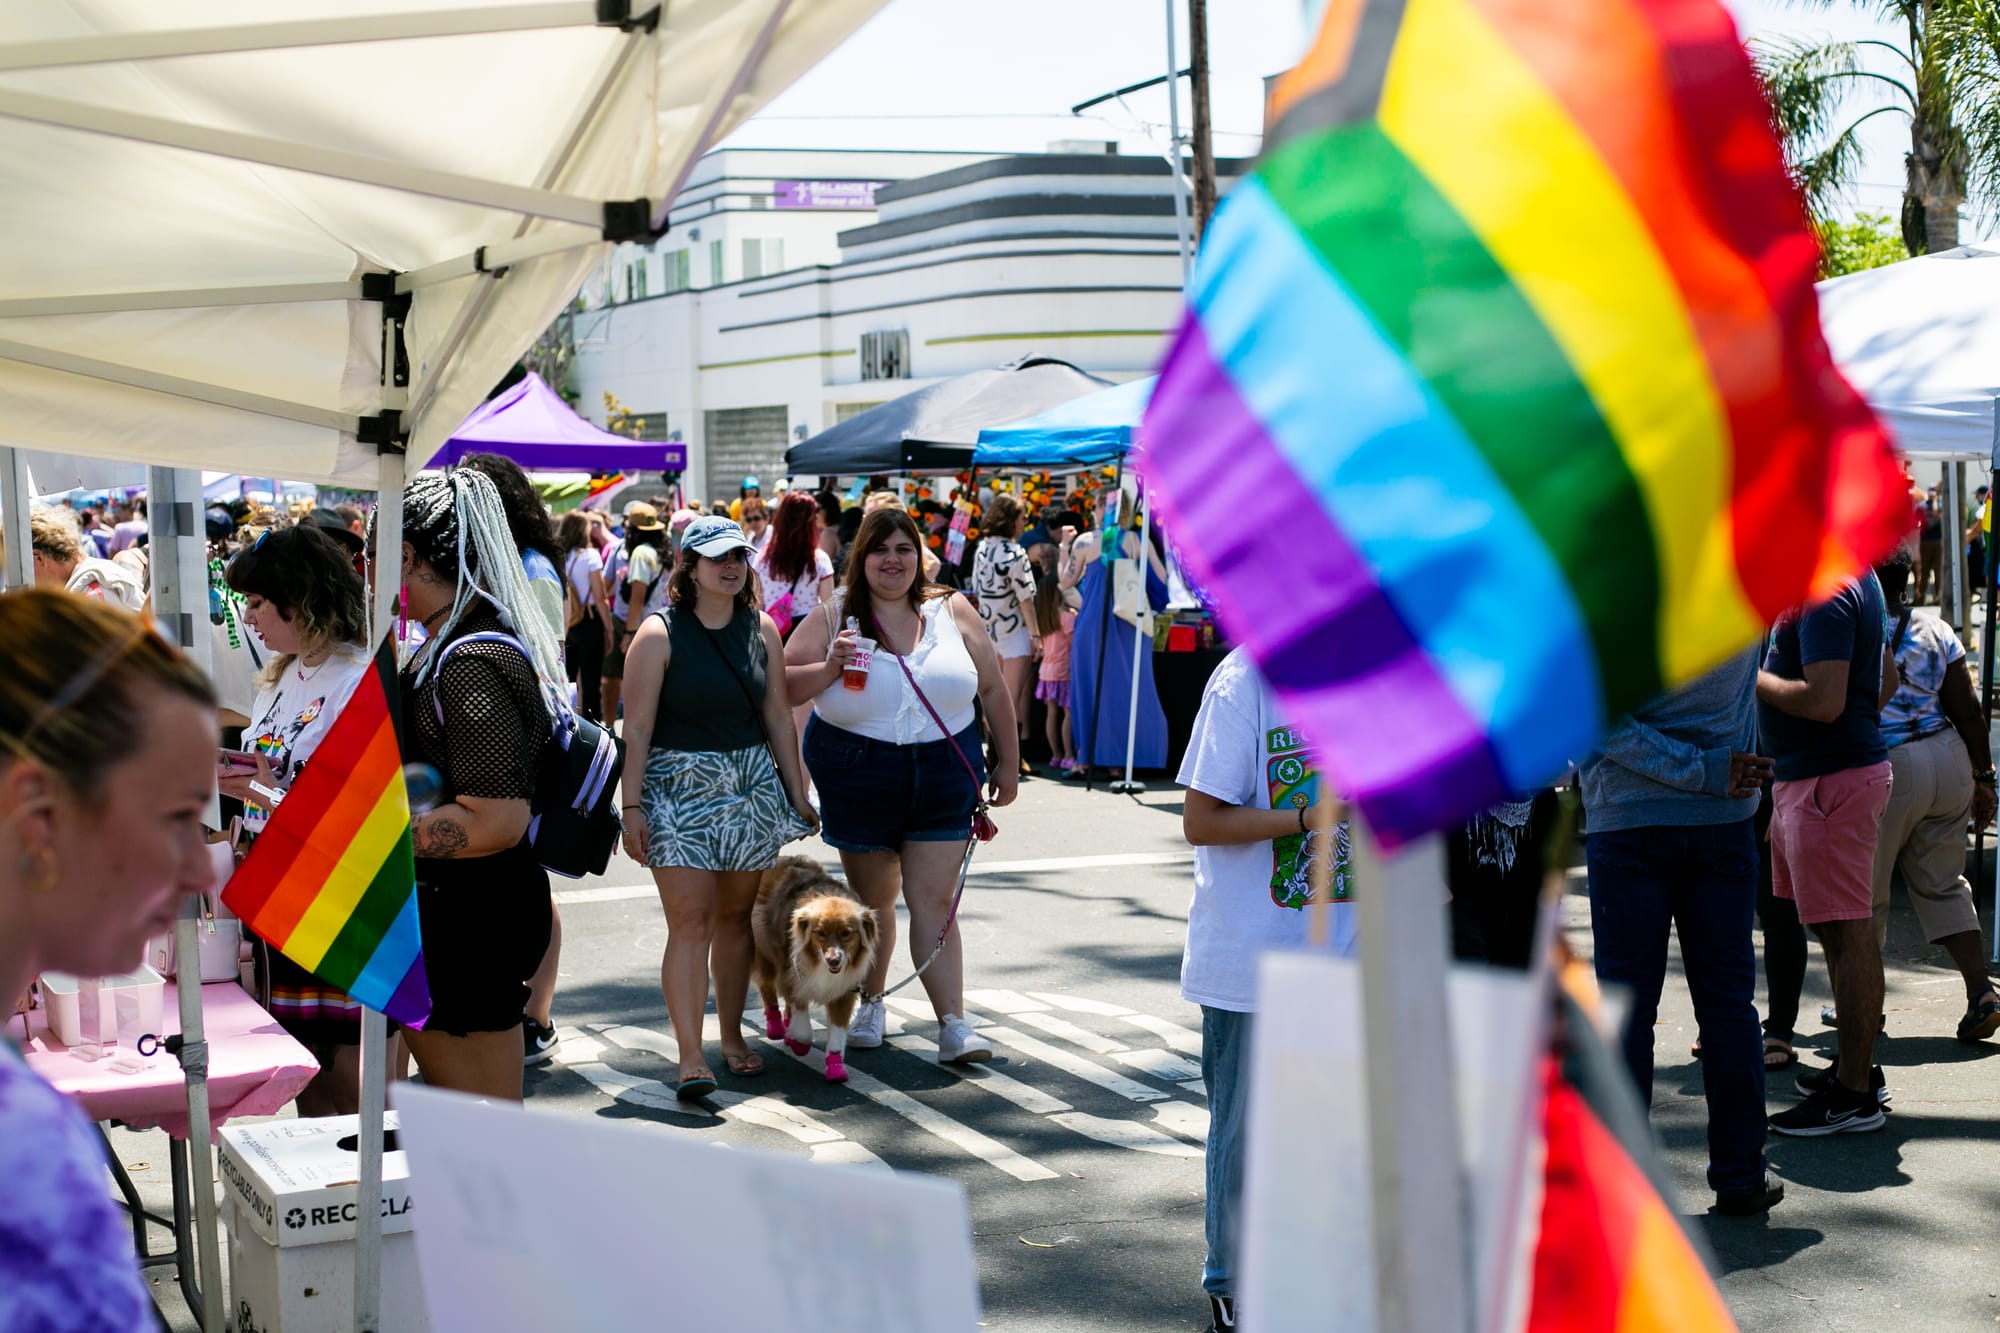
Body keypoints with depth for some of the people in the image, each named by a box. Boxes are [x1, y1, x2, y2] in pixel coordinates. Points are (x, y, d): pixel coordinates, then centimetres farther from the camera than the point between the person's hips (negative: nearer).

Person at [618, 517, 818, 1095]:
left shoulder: (762, 629, 6)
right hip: (678, 790, -4)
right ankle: (690, 1057, -11)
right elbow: (637, 727, -8)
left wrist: (796, 792, 12)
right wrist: (632, 805, -12)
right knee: (690, 921, -10)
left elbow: (777, 716, 12)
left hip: (751, 786, 4)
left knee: (736, 916, 10)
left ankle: (732, 1036, 23)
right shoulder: (660, 634, -8)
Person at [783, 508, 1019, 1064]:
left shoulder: (952, 612, 2)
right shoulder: (834, 616, -1)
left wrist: (1007, 764, 10)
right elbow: (781, 685, -2)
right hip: (858, 782, 0)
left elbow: (994, 689, 9)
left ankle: (954, 1026, -7)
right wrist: (828, 669, -20)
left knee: (934, 902, -4)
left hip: (944, 778, 0)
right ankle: (870, 1003, 33)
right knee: (873, 900, 14)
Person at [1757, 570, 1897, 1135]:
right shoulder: (1856, 575, 13)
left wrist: (1750, 678, -15)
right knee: (1842, 930, 17)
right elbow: (1885, 681, 22)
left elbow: (1824, 701, -27)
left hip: (1829, 783, -11)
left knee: (1847, 934, -6)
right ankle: (1860, 1068, 28)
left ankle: (1854, 1095, -1)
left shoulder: (1824, 593, -20)